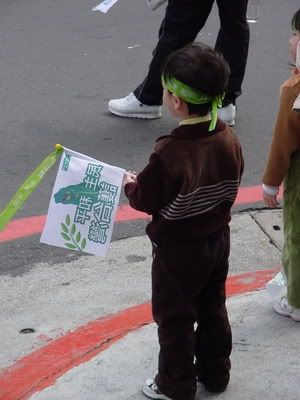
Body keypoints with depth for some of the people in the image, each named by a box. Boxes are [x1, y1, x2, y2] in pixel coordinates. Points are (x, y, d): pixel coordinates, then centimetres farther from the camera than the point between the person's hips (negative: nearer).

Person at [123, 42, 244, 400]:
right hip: (217, 240, 6)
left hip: (178, 251, -6)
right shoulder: (229, 140, -10)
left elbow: (146, 201, -19)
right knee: (212, 308, 23)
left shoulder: (169, 153, -30)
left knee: (174, 318, 12)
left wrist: (130, 185, 2)